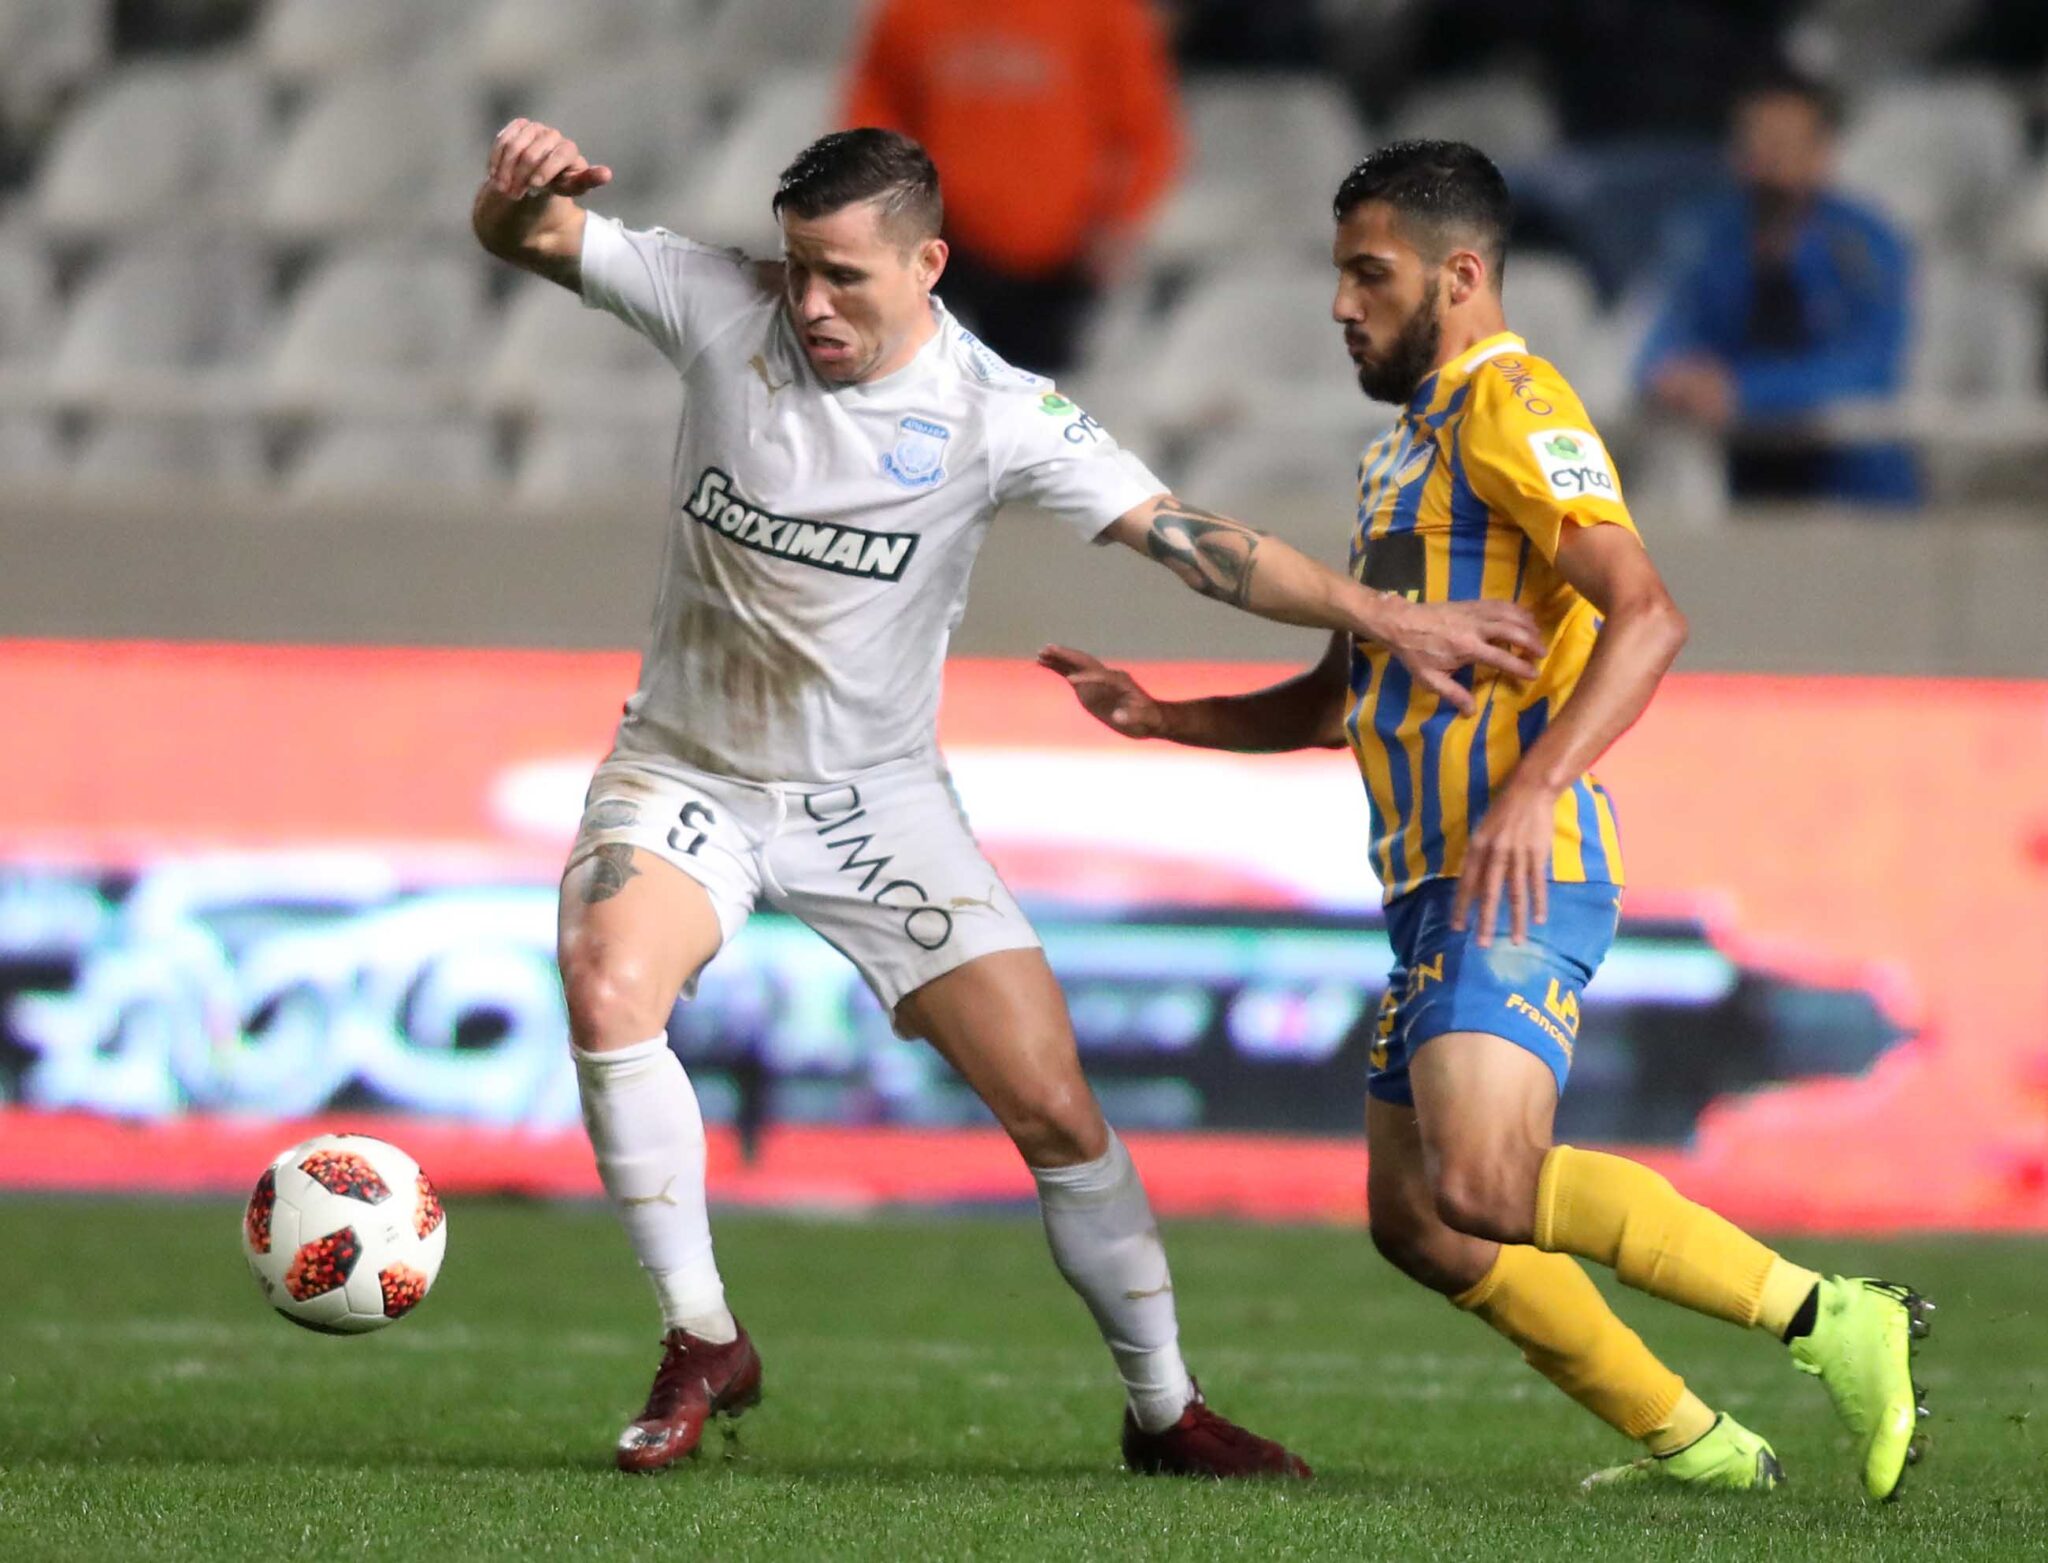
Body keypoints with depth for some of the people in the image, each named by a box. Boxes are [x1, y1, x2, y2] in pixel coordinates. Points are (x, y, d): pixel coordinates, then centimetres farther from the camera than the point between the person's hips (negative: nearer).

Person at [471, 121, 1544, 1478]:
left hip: (876, 801, 0)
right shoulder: (723, 308, -11)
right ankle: (705, 1347, -14)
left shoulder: (994, 412, -14)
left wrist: (1381, 616, -20)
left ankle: (1164, 1408, 17)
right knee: (607, 986, -31)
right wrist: (517, 185, -35)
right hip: (687, 775, 0)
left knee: (1058, 1114, -5)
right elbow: (528, 240, -11)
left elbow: (1183, 536, -13)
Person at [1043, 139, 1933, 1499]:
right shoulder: (1408, 440, 24)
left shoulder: (1509, 404, -7)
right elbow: (1343, 699, 32)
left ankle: (1832, 1322, -19)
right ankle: (1692, 1443, 15)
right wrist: (1161, 718, 21)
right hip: (1437, 882, 10)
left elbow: (1645, 617, -21)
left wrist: (1533, 787, -32)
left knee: (1483, 1188, -25)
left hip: (1520, 876, -10)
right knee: (1417, 1219, 9)